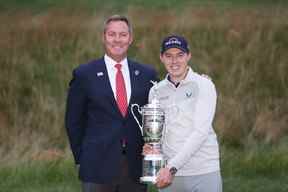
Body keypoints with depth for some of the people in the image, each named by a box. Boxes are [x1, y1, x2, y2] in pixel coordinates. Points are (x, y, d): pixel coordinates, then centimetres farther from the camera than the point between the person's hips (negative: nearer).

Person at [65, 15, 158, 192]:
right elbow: (74, 121, 5)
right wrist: (81, 157, 1)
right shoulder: (84, 74, 1)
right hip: (98, 168, -2)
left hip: (136, 166, 2)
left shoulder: (147, 74, 8)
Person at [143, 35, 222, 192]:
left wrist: (172, 167, -19)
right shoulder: (156, 91, 10)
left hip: (204, 173, -4)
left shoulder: (203, 85, -4)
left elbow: (201, 131, -13)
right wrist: (152, 149, -7)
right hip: (169, 174, 4)